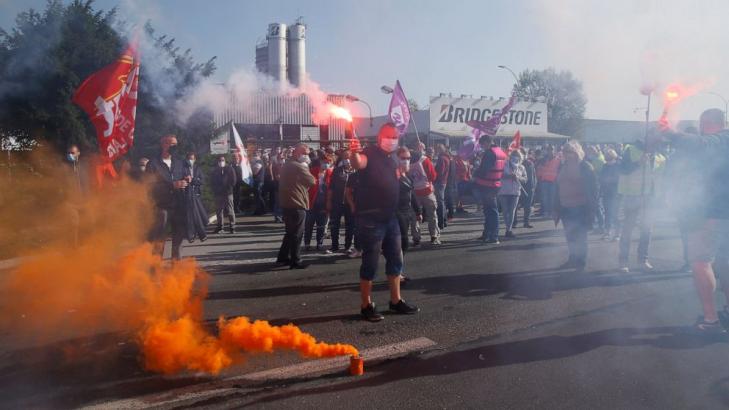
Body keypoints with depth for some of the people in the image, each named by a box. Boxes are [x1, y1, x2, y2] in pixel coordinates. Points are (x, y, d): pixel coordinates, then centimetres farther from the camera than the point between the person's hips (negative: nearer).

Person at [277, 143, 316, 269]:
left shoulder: (287, 165, 14)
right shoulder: (299, 167, -16)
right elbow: (312, 181, -11)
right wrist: (306, 167, 2)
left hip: (286, 204, 9)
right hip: (297, 205, -9)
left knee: (290, 232, 19)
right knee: (297, 234, -2)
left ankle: (283, 257, 23)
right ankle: (295, 261, 2)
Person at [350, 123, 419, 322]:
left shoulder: (392, 160, 15)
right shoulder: (370, 153, -10)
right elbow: (358, 164, -35)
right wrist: (354, 154, -53)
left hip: (390, 217, 8)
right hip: (370, 218, -8)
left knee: (395, 260, 14)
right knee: (370, 262, -1)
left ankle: (396, 301, 27)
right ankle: (367, 306, 11)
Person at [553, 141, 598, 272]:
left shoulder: (585, 167, -7)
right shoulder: (563, 167, 11)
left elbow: (592, 188, -9)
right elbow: (557, 187, 15)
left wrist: (591, 208, -13)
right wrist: (556, 207, 12)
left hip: (580, 208, -6)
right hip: (566, 208, 6)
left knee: (580, 235, -1)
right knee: (569, 235, 12)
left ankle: (581, 262, 9)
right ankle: (573, 259, 24)